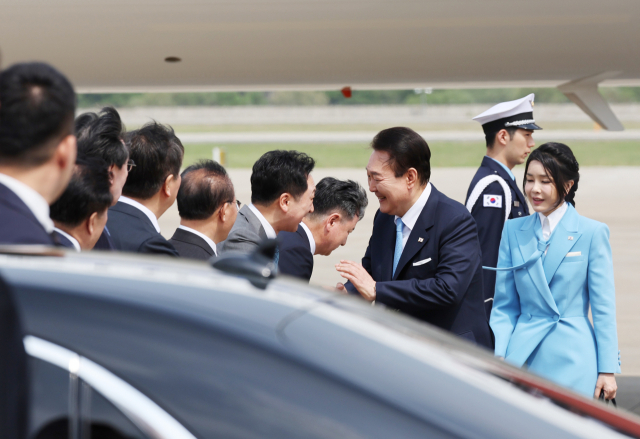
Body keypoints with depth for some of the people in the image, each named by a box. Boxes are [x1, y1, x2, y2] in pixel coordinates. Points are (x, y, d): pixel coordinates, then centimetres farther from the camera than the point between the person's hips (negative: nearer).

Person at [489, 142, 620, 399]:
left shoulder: (592, 233, -1)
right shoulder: (513, 231, 9)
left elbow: (603, 307, -1)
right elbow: (504, 305, 11)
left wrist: (608, 369, -4)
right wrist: (498, 355, -3)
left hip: (572, 359, -3)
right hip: (524, 357, 3)